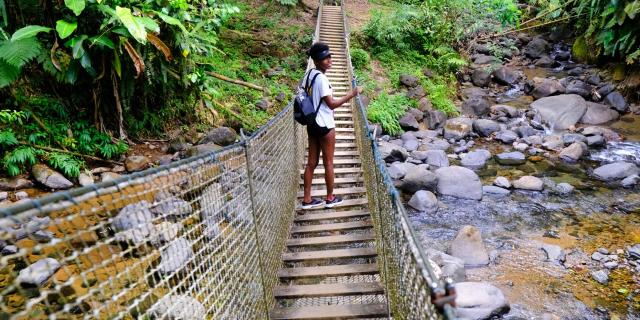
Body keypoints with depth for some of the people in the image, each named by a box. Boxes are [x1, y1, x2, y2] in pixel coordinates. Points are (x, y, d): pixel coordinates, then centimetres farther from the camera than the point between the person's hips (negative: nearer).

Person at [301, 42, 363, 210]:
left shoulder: (308, 75, 6)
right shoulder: (321, 78, -20)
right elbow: (331, 104, -20)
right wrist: (351, 94, -16)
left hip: (312, 124, 8)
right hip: (325, 125, -8)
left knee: (311, 162, 12)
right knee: (328, 162, 7)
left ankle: (307, 199, 19)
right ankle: (330, 198, 21)